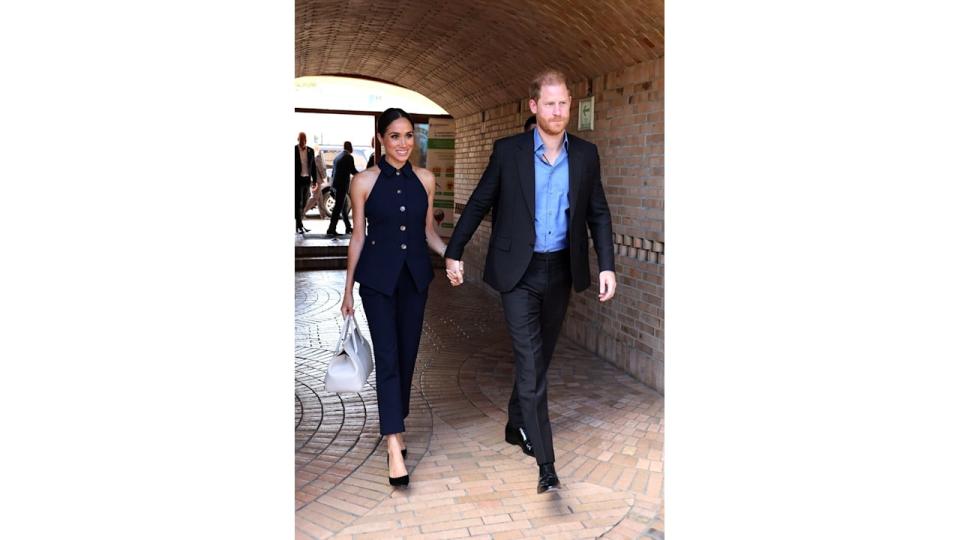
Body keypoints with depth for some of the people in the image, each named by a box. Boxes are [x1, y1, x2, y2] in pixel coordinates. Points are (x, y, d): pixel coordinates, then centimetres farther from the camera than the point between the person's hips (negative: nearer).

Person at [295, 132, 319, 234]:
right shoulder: (294, 150, -5)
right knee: (298, 203, -5)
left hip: (307, 180, 5)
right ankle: (299, 226, -6)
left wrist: (314, 180, 8)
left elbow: (313, 166, 12)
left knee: (303, 204, 10)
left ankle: (299, 225, 18)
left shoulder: (310, 151, 8)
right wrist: (292, 180, -9)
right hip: (298, 180, -5)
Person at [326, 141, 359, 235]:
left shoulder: (337, 157, 15)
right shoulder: (349, 157, -10)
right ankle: (331, 229, -8)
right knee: (338, 207, -6)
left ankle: (348, 227, 24)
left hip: (335, 184, 9)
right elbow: (353, 171, -10)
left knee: (343, 206, 16)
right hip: (342, 185, -9)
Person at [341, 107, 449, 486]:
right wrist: (348, 289, 3)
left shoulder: (425, 179, 3)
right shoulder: (364, 181, -5)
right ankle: (394, 445, -8)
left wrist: (450, 253, -10)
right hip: (378, 277, -3)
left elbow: (428, 231, 10)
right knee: (387, 357, -8)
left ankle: (395, 425, 30)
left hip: (415, 275, 4)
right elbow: (358, 236, 0)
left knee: (407, 355, 10)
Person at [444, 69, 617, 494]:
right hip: (519, 272, -3)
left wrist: (607, 266, -2)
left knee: (539, 357, 16)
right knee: (530, 361, -7)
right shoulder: (508, 151, -5)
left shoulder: (585, 154, 3)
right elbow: (478, 204, 2)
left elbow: (599, 214, 7)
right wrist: (454, 252, 3)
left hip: (561, 271, 4)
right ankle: (545, 462, -3)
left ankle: (517, 426, 38)